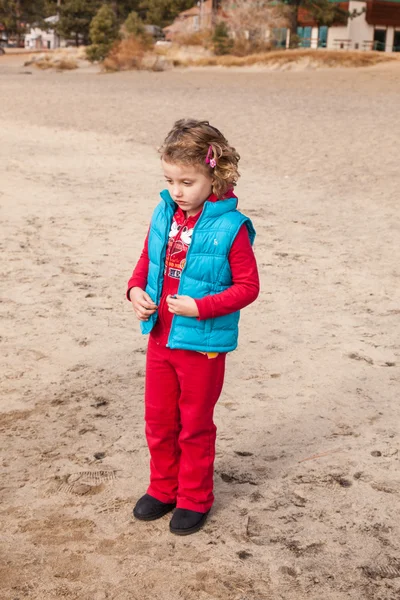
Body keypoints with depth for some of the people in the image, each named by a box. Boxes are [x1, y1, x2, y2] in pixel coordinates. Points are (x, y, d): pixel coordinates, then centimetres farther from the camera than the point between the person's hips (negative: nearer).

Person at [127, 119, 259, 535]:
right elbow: (146, 262, 12)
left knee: (195, 426, 11)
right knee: (158, 420, 18)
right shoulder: (164, 216, -1)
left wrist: (200, 307, -24)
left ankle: (194, 499, 30)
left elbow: (247, 287, -15)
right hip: (160, 337, 6)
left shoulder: (230, 228, -19)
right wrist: (136, 290, -7)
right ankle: (162, 489, 38)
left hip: (202, 344, -5)